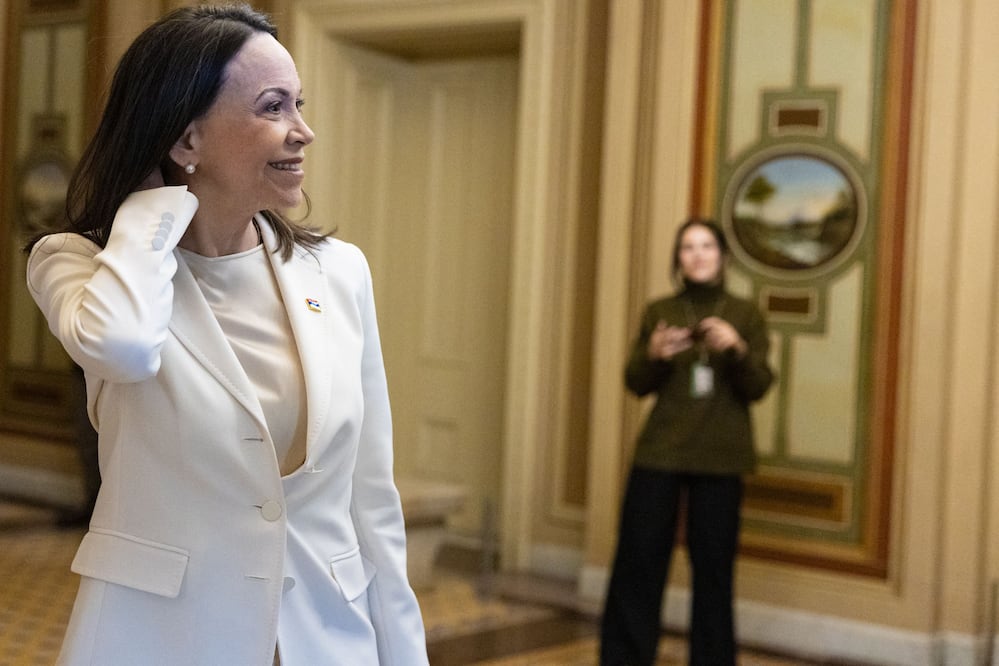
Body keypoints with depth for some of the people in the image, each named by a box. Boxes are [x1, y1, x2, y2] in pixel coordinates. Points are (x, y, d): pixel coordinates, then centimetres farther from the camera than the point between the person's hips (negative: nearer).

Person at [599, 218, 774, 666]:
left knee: (713, 565, 1)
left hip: (720, 459, -1)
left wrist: (736, 350, -21)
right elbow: (635, 384, 4)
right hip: (659, 453, 1)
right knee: (639, 557, -1)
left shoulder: (746, 315, 5)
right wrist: (654, 355, -17)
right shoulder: (658, 312, 8)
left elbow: (758, 387, -3)